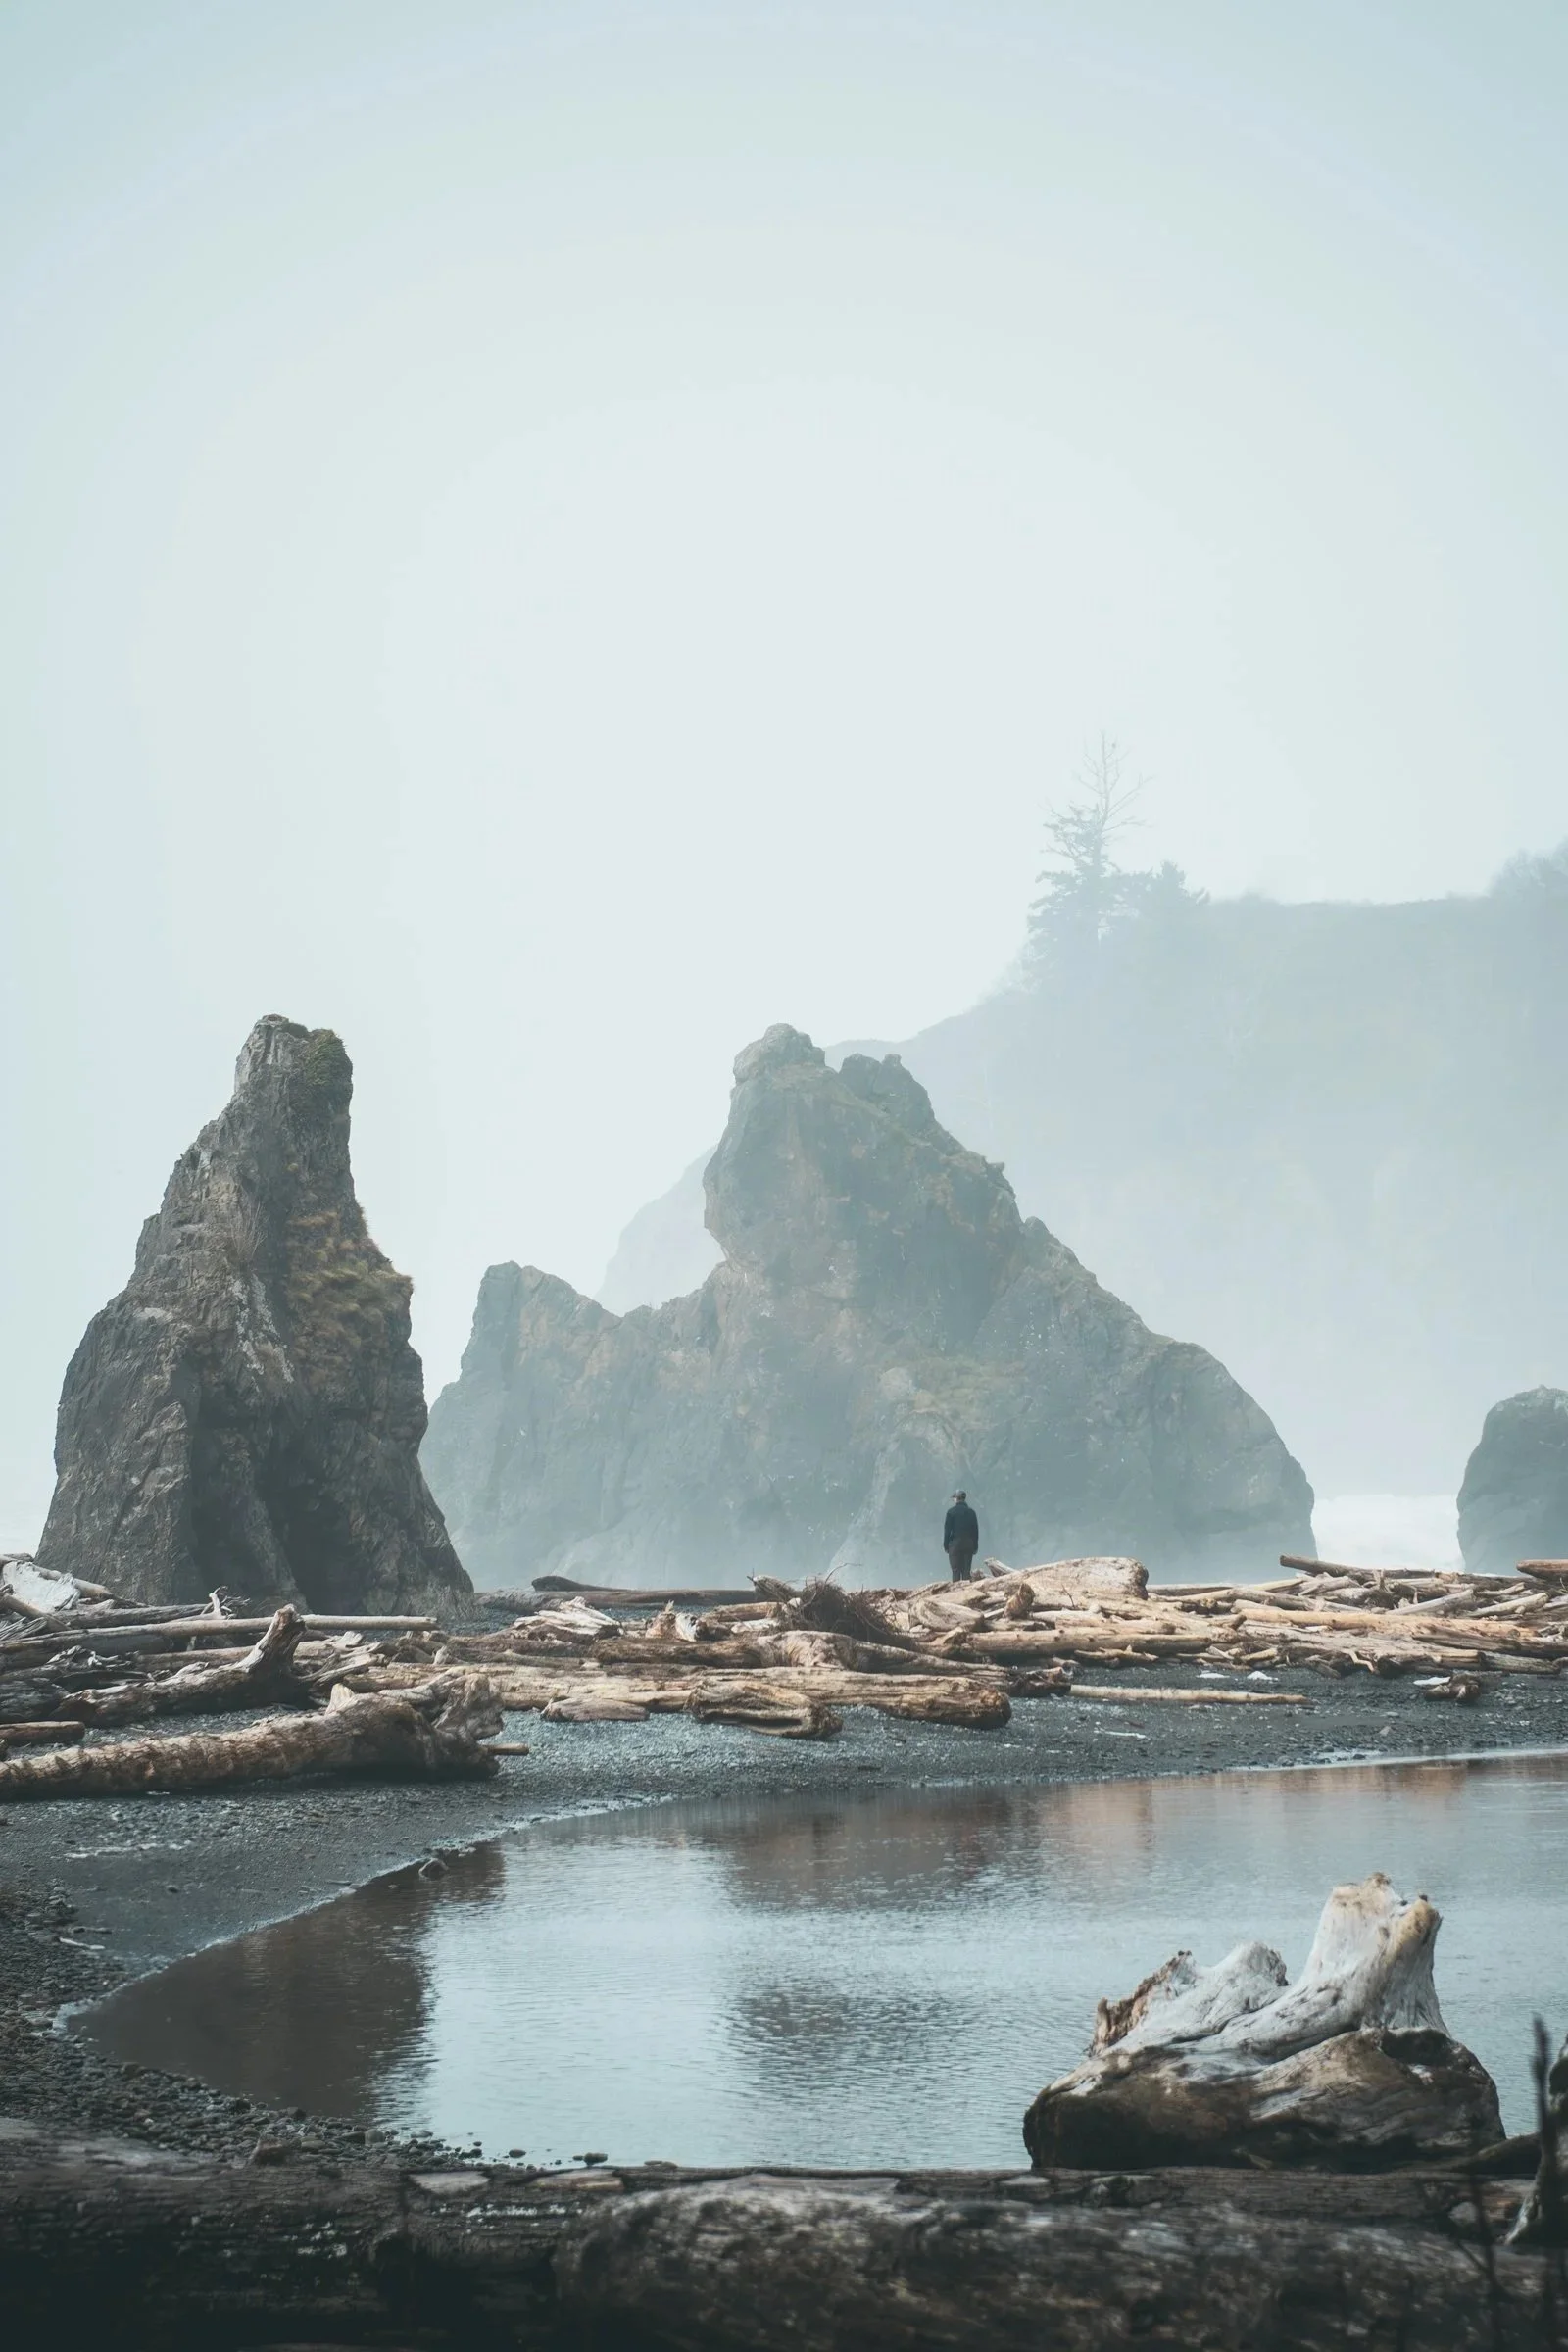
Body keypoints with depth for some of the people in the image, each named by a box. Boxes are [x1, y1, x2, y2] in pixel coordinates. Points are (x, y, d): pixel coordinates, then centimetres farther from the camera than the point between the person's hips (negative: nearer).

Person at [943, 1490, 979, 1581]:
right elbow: (975, 1530, 9)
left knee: (956, 1570, -3)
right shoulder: (971, 1512, 7)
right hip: (969, 1545, 3)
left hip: (955, 1543, -3)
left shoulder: (951, 1511, -5)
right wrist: (975, 1546, 14)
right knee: (966, 1569, 4)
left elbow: (947, 1529, -5)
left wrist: (945, 1544, 1)